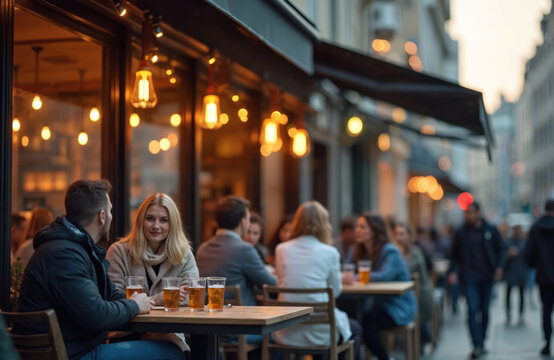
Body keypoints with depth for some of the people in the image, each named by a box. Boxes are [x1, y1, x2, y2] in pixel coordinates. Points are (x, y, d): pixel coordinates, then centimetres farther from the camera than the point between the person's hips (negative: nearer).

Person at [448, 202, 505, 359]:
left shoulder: (491, 230, 4)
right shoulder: (461, 233, 3)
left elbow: (500, 249, 12)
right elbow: (454, 255, 8)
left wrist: (499, 266, -2)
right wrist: (452, 271, -6)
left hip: (487, 276, 2)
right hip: (469, 277, -2)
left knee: (484, 310, 10)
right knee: (473, 310, -12)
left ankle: (481, 342, 25)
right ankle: (477, 346, -14)